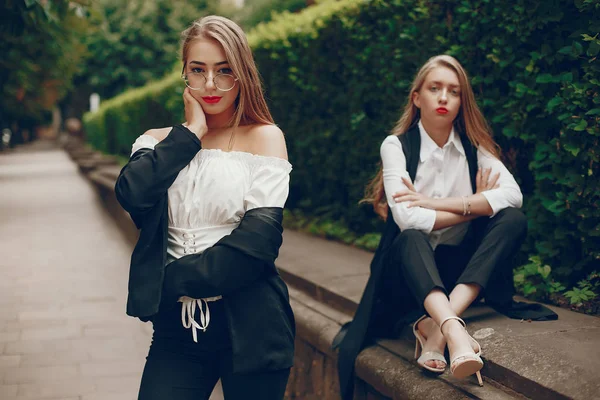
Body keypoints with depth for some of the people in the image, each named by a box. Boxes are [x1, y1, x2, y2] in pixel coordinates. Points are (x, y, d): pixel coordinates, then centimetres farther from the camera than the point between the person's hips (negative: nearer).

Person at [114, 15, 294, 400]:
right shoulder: (161, 142, 11)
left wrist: (174, 280, -12)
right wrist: (191, 133, -7)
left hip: (248, 325, -2)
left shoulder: (264, 137, 0)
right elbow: (132, 194, -11)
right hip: (178, 324, 3)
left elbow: (260, 237, -12)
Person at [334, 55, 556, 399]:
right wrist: (475, 206, -11)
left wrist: (435, 202, -20)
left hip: (460, 266, 3)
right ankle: (455, 332, -57)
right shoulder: (397, 145, -5)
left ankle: (437, 324, -36)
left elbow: (513, 196, -15)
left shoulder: (473, 146, 4)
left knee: (514, 221, -21)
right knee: (412, 240, -35)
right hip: (410, 266, -3)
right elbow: (407, 219, -20)